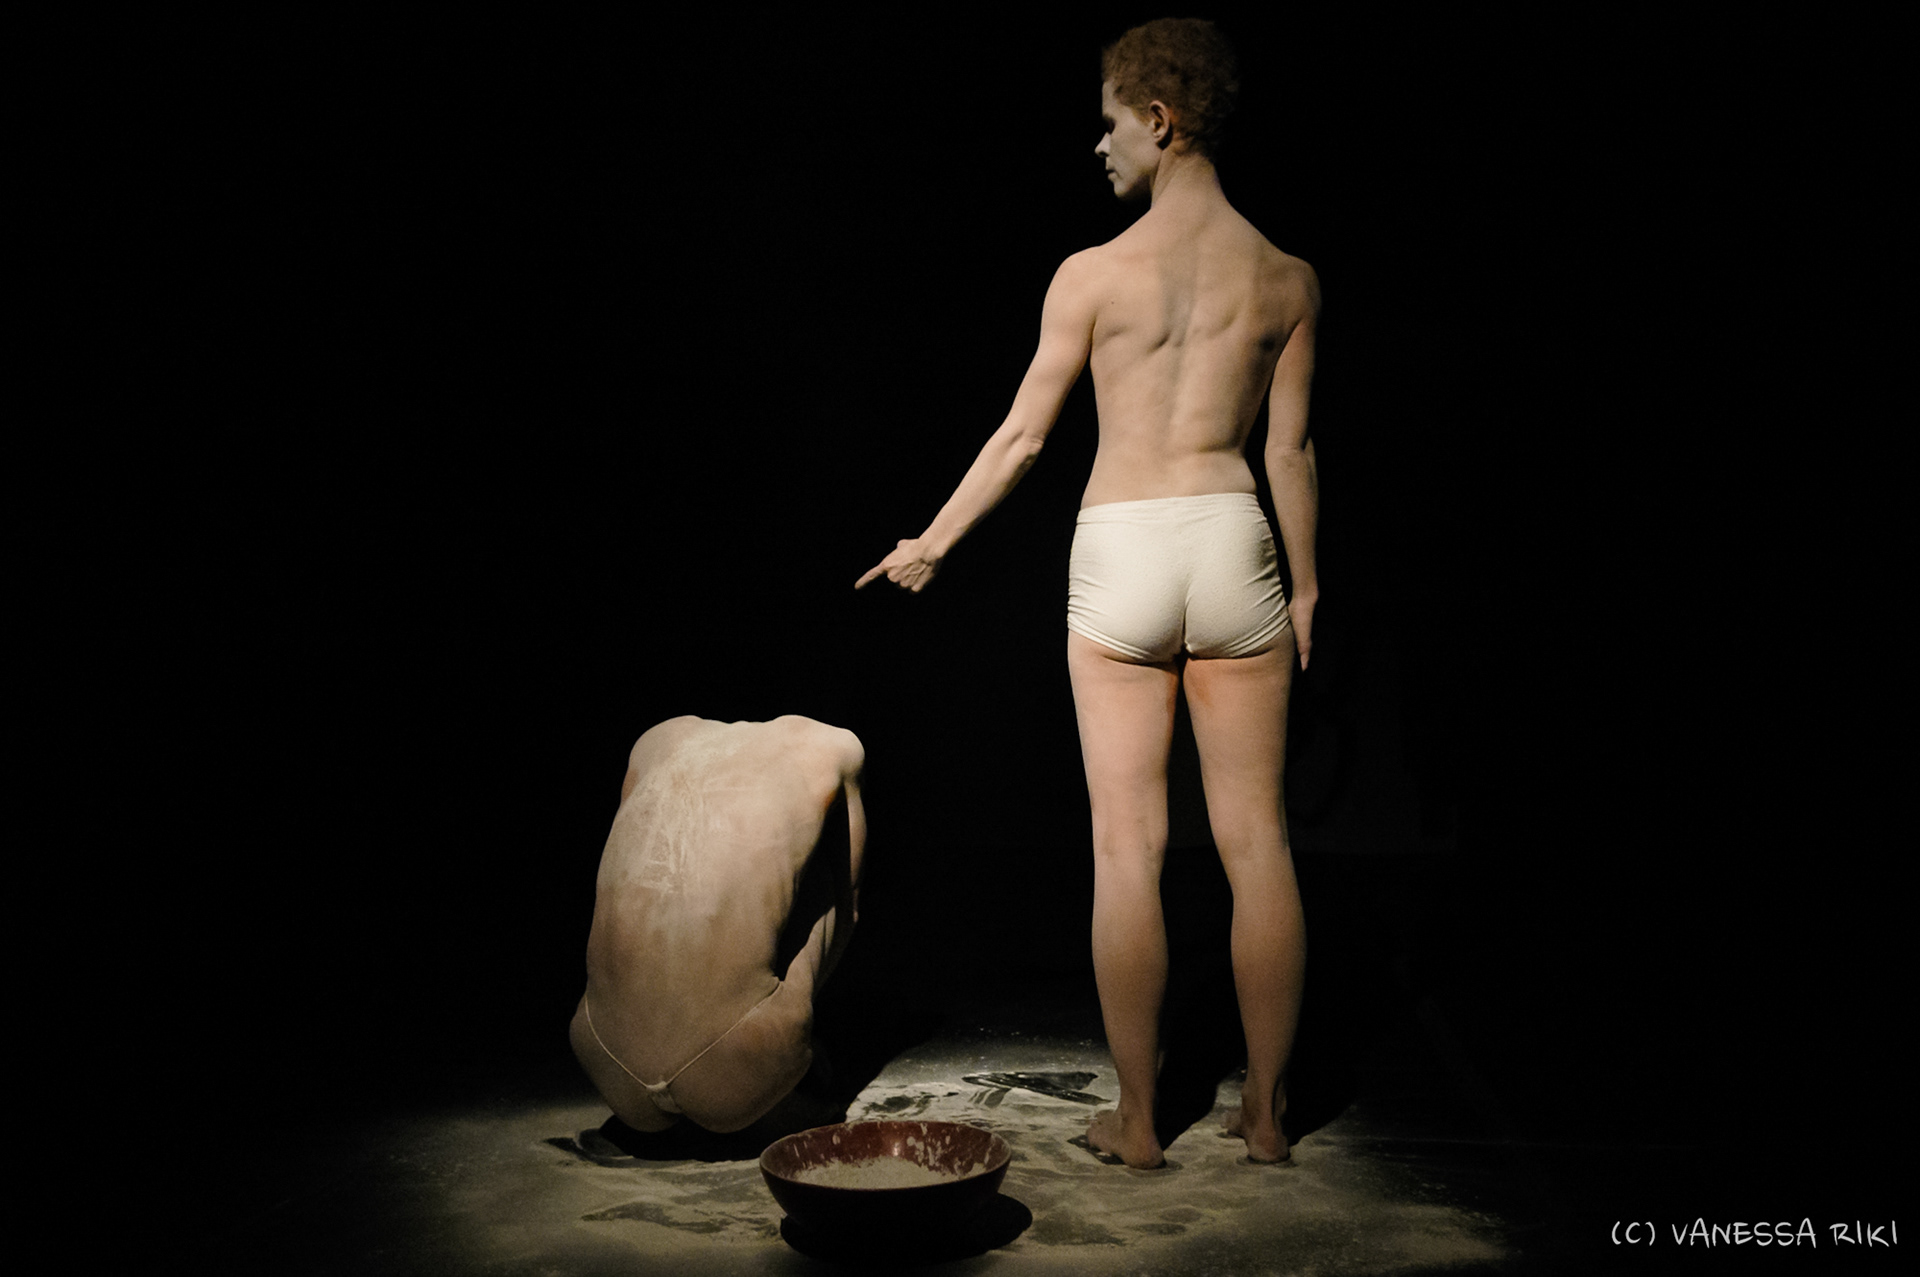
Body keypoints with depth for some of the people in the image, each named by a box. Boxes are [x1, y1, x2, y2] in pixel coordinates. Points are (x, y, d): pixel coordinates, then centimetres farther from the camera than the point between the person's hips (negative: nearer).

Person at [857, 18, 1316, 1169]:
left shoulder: (1092, 274, -4)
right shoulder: (1287, 277, 3)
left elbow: (1022, 436, 0)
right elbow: (1290, 450, 5)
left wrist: (931, 543, 13)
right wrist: (1306, 585, 17)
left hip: (1120, 553, -2)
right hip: (1234, 547, 2)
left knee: (1128, 845, 4)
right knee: (1256, 838, 9)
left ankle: (1137, 1118, 13)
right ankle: (1267, 1110, 19)